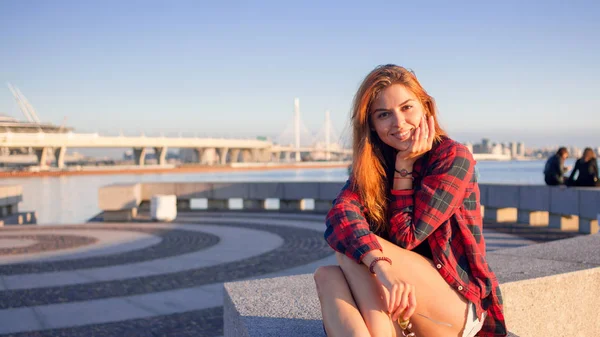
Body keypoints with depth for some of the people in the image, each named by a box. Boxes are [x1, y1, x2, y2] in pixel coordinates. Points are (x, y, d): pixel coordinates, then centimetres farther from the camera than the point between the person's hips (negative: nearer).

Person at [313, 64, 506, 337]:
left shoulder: (453, 157, -10)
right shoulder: (372, 162, 4)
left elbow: (405, 238, -14)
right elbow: (339, 215, -19)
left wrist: (404, 166, -14)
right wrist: (381, 267, -38)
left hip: (458, 303, -5)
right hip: (401, 307, 5)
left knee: (348, 254, -25)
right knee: (327, 276, -24)